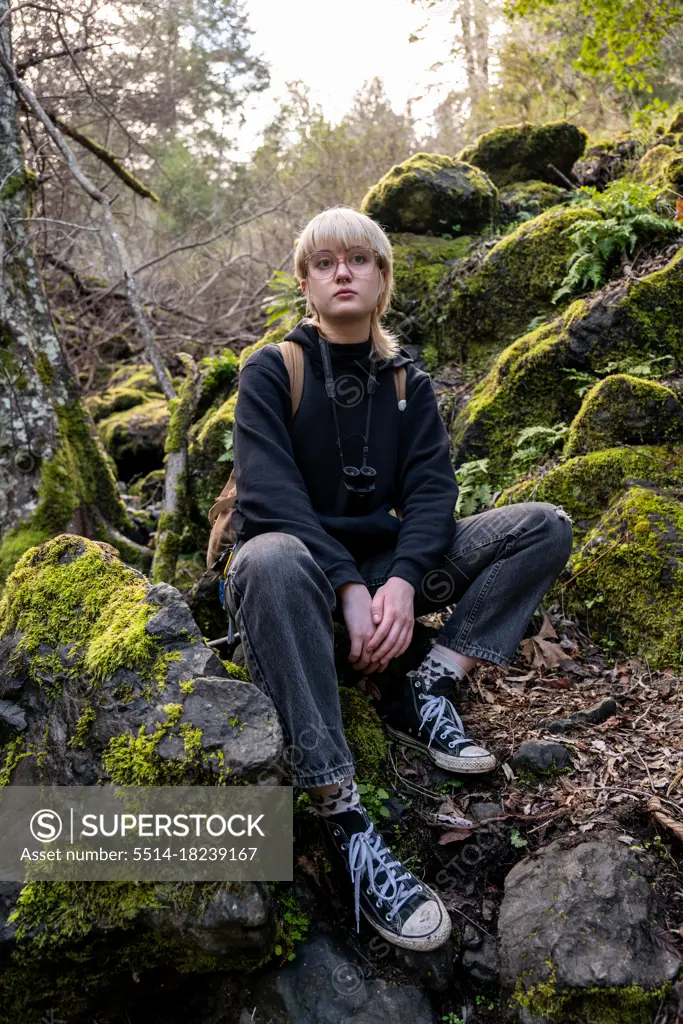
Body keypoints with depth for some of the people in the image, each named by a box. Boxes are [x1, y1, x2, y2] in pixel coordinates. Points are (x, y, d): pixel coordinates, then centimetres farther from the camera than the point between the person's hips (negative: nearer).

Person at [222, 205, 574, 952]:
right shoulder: (271, 370, -2)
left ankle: (426, 693, -18)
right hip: (302, 561, -4)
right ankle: (344, 826, -40)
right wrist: (348, 588, -27)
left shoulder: (407, 380, 9)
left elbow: (431, 489, -3)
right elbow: (268, 495, -15)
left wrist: (402, 581, -23)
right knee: (269, 560, -42)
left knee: (545, 525, -9)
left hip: (385, 565, 4)